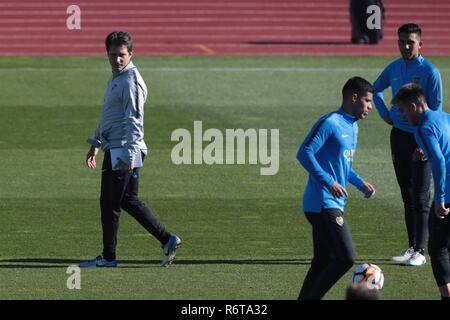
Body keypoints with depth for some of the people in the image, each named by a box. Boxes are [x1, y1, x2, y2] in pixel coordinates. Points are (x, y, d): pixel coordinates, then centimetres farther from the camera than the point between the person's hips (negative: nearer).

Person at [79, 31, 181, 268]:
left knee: (109, 202, -2)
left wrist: (128, 155, -25)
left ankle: (108, 257, 7)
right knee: (128, 200, 14)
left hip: (124, 151, -10)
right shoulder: (115, 79, 16)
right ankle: (167, 240, 16)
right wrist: (96, 144, 27)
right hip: (114, 150, 10)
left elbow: (134, 121, -21)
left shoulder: (131, 82, -15)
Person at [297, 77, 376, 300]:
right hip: (323, 204, -10)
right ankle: (311, 297, -7)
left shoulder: (352, 127, 17)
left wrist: (360, 183, 14)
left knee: (323, 260, 10)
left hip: (334, 204, 10)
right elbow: (304, 153, -18)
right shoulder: (330, 123, -13)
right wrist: (329, 182, -23)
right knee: (346, 258, -14)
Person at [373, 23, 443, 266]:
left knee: (420, 197, -5)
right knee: (407, 195, 11)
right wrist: (384, 114, 13)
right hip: (399, 135, 6)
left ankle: (419, 251, -3)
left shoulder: (429, 72, -11)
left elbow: (436, 109, -12)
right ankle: (411, 247, 17)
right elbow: (375, 90, 28)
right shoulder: (394, 69, 7)